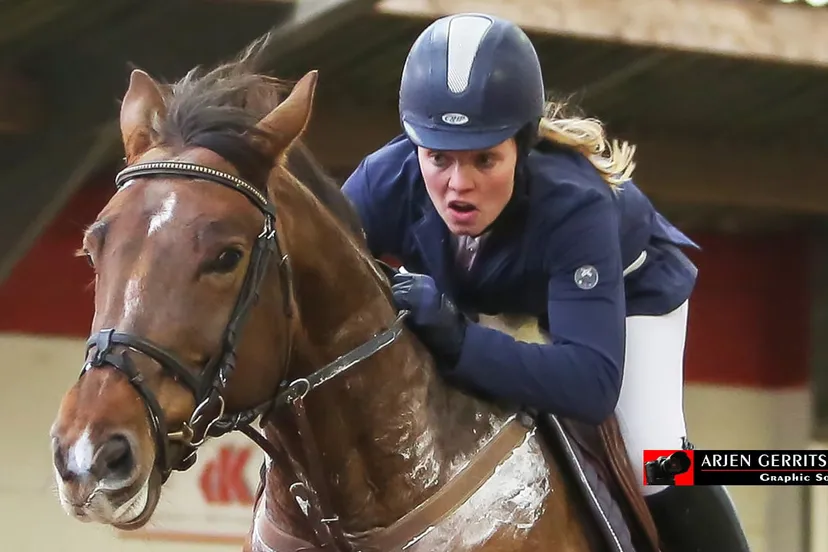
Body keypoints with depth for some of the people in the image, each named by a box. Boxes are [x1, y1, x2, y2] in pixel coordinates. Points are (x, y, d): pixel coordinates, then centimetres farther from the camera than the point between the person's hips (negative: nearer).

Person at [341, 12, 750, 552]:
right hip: (485, 301, 4)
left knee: (651, 458, -18)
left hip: (628, 289, -4)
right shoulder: (386, 181, -36)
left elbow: (592, 381, -53)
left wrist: (458, 341, -65)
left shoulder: (575, 205, -46)